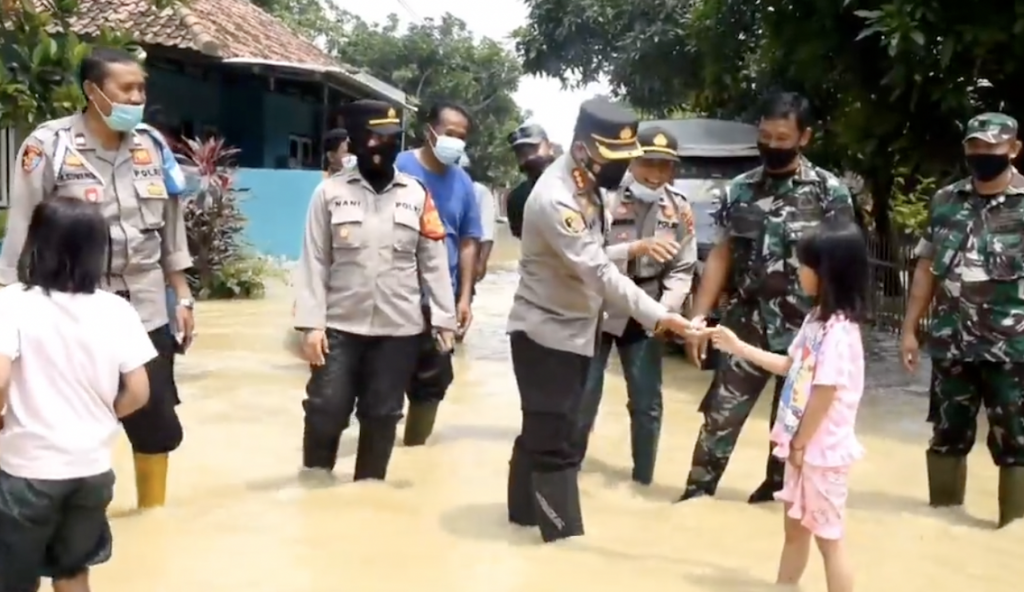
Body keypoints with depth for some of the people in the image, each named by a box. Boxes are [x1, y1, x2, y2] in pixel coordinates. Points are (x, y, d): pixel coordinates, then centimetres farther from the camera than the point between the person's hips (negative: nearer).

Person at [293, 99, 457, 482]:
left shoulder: (417, 195, 4)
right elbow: (314, 262, -2)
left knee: (382, 415, 10)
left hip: (399, 328, 2)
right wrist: (312, 323, -8)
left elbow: (433, 261, 5)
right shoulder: (330, 192, -1)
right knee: (326, 409, -1)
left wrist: (444, 318, 2)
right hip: (341, 325, -1)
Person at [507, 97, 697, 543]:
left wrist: (632, 248, -3)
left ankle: (525, 509, 34)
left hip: (574, 329, 9)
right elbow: (597, 272, -32)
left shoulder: (585, 184, 3)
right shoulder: (556, 198, -27)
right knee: (557, 439, -4)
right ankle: (563, 531, 4)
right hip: (546, 332, -9)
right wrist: (657, 316, -34)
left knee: (543, 430, 20)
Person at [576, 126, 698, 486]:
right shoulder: (607, 197, -13)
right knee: (583, 398, 8)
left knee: (647, 403, 10)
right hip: (597, 312, -3)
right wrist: (637, 247, -36)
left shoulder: (679, 209, 0)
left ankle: (643, 478, 26)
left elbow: (683, 269, 0)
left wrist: (666, 309, -17)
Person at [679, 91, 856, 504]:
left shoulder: (830, 192, -4)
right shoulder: (739, 191, 4)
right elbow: (720, 256, 6)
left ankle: (777, 489, 30)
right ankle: (696, 494, 10)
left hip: (806, 331, -1)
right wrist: (699, 317, 0)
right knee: (721, 415, 1)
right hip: (747, 327, 2)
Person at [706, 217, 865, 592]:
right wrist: (739, 347, 14)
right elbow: (790, 365, 15)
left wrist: (800, 444, -11)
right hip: (803, 445, 9)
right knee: (795, 528, 22)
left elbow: (824, 396, -22)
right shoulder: (818, 318, 4)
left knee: (829, 537, 3)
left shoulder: (839, 332, -25)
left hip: (822, 451, -9)